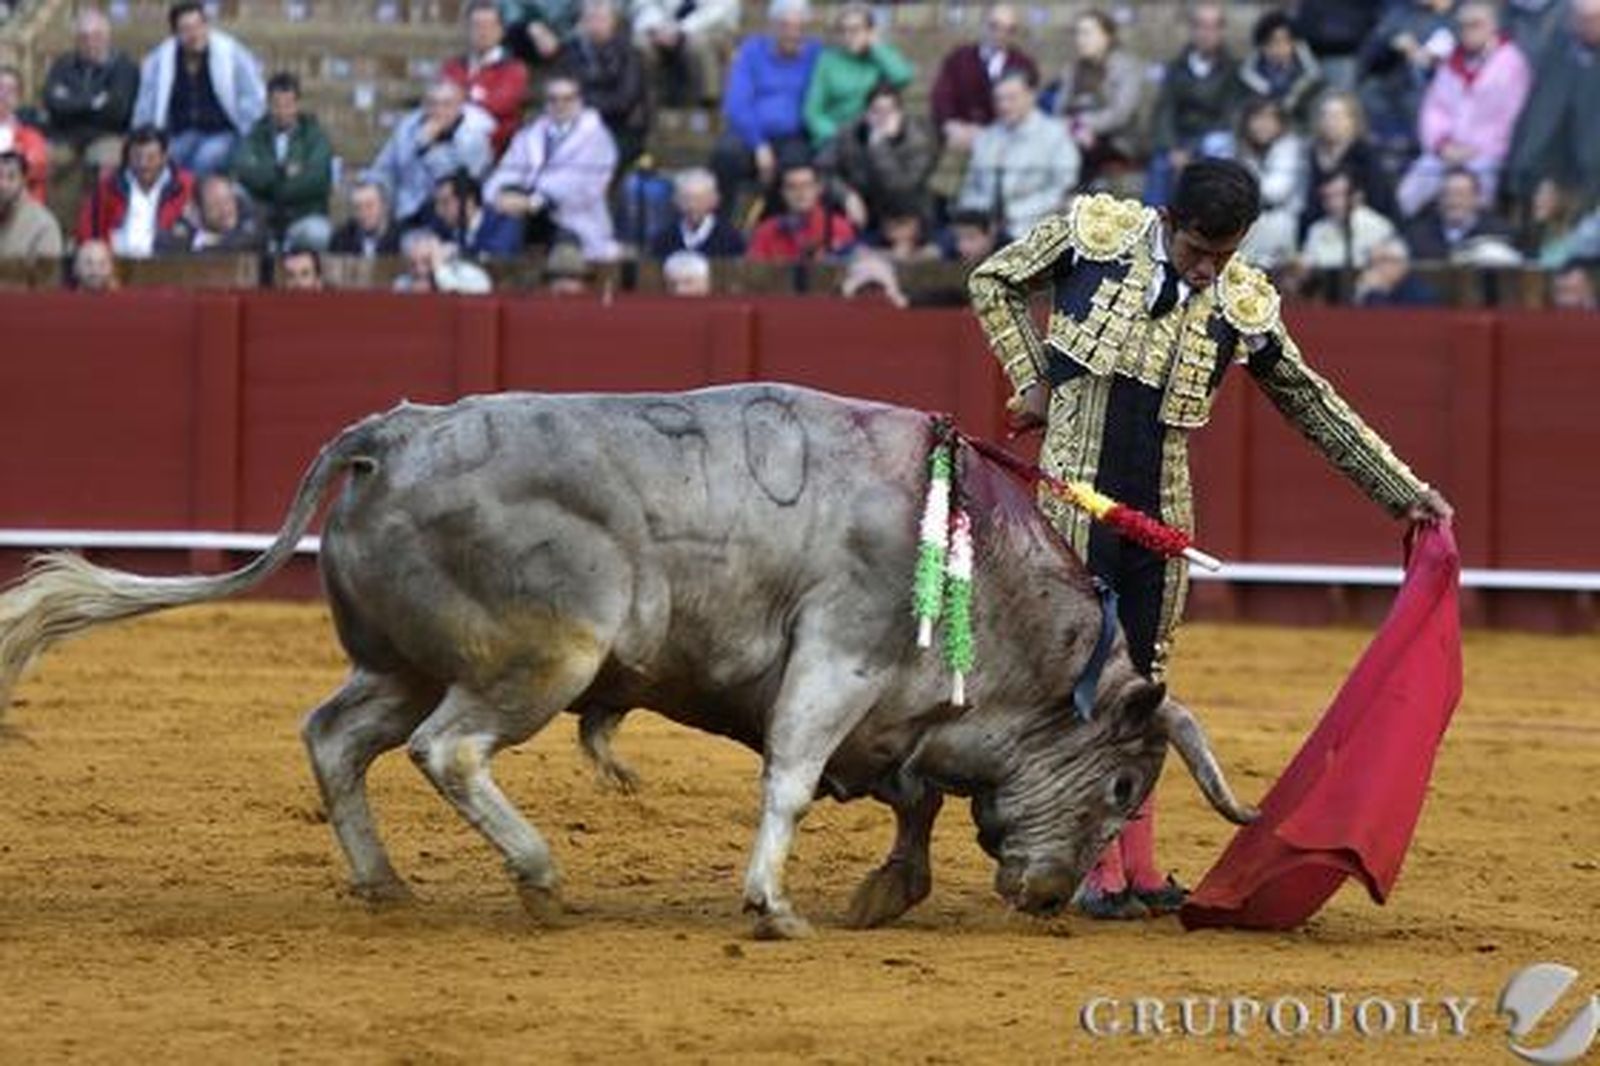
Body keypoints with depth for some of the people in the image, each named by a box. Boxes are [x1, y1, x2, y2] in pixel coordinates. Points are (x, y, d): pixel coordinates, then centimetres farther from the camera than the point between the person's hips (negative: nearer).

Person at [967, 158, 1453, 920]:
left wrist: (1406, 493, 9)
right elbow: (994, 283, 9)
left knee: (1142, 681, 8)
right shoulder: (1095, 233, -5)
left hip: (1162, 511, 3)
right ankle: (1097, 871, 0)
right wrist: (1033, 381, 0)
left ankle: (1138, 867, 16)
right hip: (1078, 499, -3)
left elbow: (1314, 406, 10)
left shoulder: (1242, 306, 2)